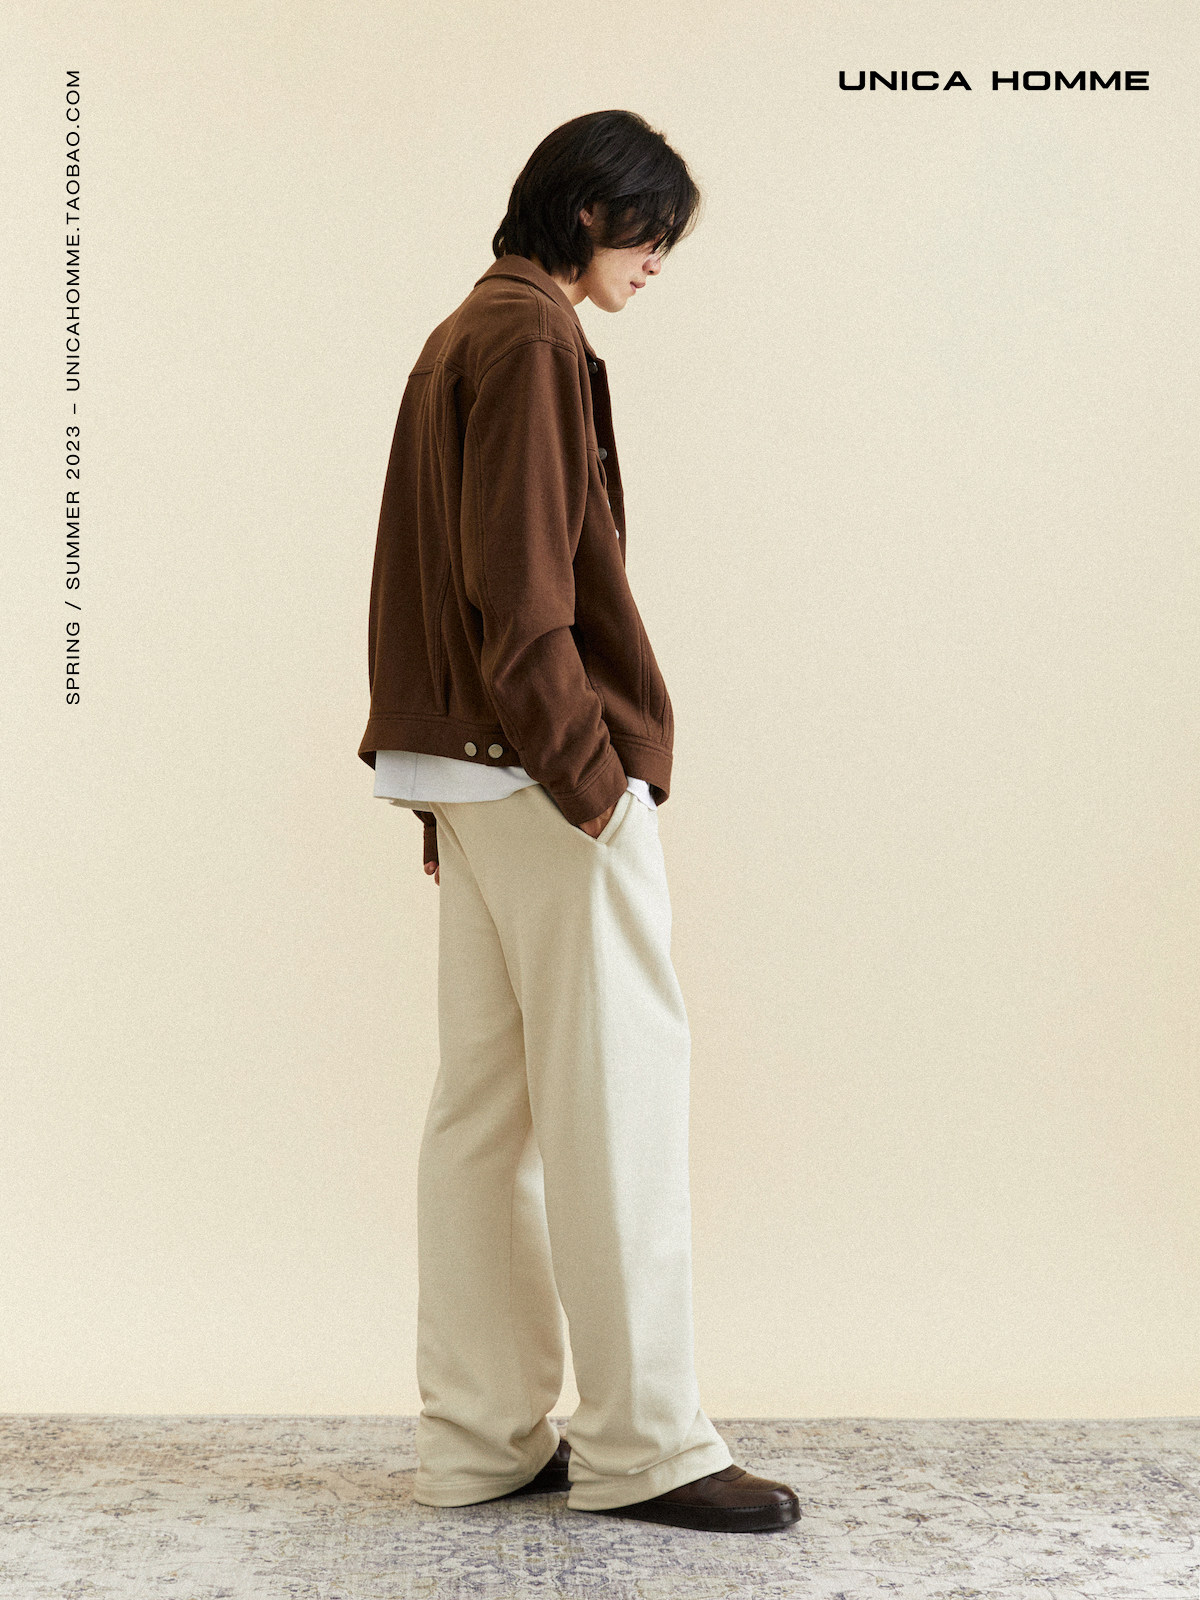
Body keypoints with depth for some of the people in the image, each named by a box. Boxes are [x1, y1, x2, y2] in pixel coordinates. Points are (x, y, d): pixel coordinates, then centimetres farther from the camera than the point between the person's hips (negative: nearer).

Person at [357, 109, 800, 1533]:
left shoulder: (464, 334, 21)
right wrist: (589, 771, -18)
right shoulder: (533, 335, -10)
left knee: (486, 1098, 9)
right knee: (616, 1092, -4)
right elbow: (526, 584, -19)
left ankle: (478, 1439, 16)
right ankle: (639, 1443, 4)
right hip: (547, 771, -10)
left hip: (469, 773, 10)